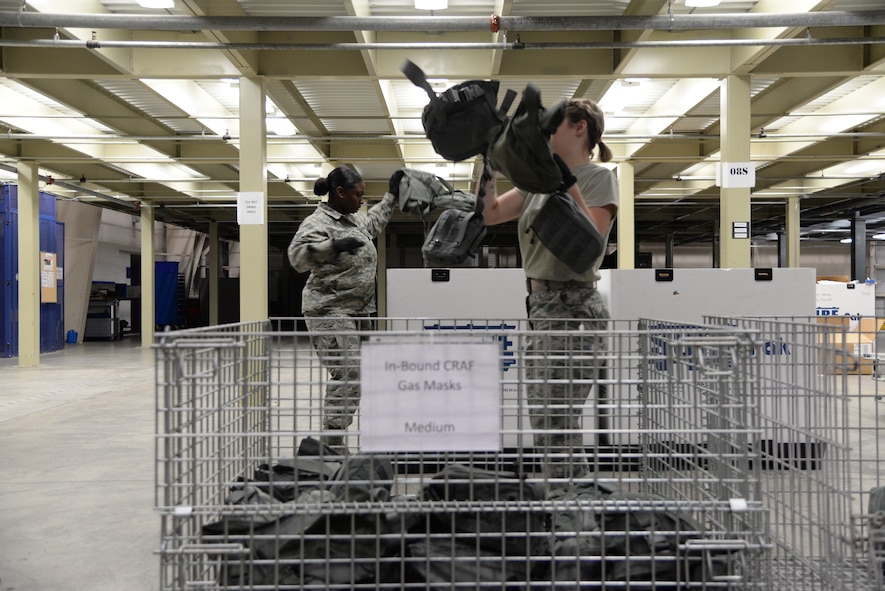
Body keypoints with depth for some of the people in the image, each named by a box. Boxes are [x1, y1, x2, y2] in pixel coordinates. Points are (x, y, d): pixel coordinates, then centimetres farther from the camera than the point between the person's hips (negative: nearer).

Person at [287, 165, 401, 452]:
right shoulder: (317, 222, -12)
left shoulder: (353, 219, 16)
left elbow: (373, 222, 39)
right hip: (330, 312, -9)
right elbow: (298, 256, -25)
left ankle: (334, 440, 15)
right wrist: (334, 245, -35)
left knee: (354, 376, 7)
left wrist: (391, 196, 38)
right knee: (347, 375, -16)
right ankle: (332, 444, -8)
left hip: (359, 310, 9)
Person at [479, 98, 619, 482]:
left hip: (574, 308, -8)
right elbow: (491, 214, 14)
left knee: (554, 425, -8)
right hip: (540, 303, 8)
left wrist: (568, 185, -20)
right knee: (545, 424, 13)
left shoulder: (599, 177, -4)